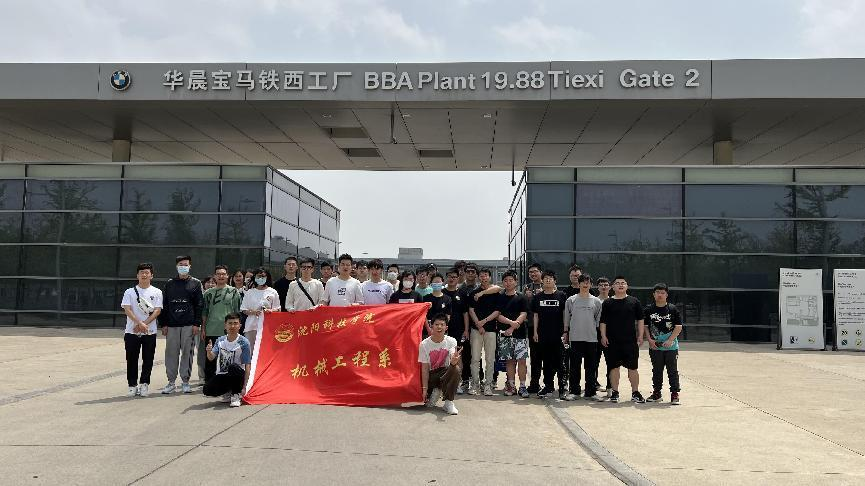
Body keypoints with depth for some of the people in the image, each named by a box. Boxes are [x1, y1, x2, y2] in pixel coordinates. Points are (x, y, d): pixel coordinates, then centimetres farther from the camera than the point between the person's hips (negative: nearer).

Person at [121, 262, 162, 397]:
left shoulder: (157, 292, 5)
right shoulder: (130, 292, 5)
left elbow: (157, 311, -3)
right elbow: (127, 309, -6)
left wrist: (145, 324, -15)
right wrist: (140, 323, -19)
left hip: (150, 332, 0)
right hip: (131, 332, 0)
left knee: (148, 360, 3)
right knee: (132, 360, 4)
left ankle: (144, 384, 14)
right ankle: (132, 385, 13)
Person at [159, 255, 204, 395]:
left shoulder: (195, 283, 6)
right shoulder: (170, 284, 12)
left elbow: (200, 305, 1)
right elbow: (164, 305, 10)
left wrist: (196, 323, -6)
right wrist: (163, 323, 2)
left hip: (189, 325, -2)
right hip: (172, 325, 2)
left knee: (187, 353, 2)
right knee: (171, 353, 3)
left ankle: (185, 381, 11)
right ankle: (171, 382, 12)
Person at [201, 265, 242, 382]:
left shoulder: (234, 292, 5)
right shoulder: (208, 293, 12)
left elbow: (238, 312, 4)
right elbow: (204, 312, 13)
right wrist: (203, 329, 6)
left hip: (227, 331, -2)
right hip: (211, 332, 2)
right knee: (210, 359, 7)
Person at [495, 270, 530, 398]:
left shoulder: (522, 298, 4)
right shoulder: (499, 298, 9)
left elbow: (523, 315, -5)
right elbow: (497, 315, 1)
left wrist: (512, 328, -16)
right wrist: (511, 322, -14)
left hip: (520, 334, -2)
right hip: (504, 334, 2)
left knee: (521, 360, -5)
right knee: (510, 361, 7)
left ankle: (522, 387, -1)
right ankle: (511, 386, 13)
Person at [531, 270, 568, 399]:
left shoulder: (561, 295, 2)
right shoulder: (537, 297, 9)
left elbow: (565, 315, 3)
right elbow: (535, 315, 12)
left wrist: (565, 332, -3)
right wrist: (535, 332, 6)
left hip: (558, 335, -3)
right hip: (543, 335, 3)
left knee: (560, 362, -1)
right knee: (546, 362, 9)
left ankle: (562, 388, 5)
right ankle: (548, 386, 20)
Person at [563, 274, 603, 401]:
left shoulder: (596, 301, 7)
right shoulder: (571, 300, 5)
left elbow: (599, 320, 12)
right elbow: (566, 319, 10)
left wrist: (600, 335, 9)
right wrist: (565, 332, 5)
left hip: (592, 338, 1)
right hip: (575, 338, -1)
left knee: (591, 366, 5)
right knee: (574, 366, 2)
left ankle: (590, 392, 13)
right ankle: (573, 391, 9)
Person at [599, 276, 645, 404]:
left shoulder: (634, 301, 6)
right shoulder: (607, 303, 5)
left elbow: (640, 320, 8)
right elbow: (603, 321, 5)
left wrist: (640, 336, 2)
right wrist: (603, 336, -4)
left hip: (631, 340, 0)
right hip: (612, 341, 0)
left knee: (632, 368, 4)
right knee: (614, 367, 4)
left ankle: (635, 393, 14)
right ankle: (615, 393, 14)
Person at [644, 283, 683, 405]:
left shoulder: (672, 309, -2)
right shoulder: (649, 309, 4)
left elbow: (679, 327, -4)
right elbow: (645, 326, 8)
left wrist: (670, 340, -13)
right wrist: (649, 340, -5)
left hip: (671, 346, -2)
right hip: (655, 347, 2)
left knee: (673, 371, 1)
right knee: (657, 371, 11)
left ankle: (675, 394, 8)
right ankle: (656, 393, 22)